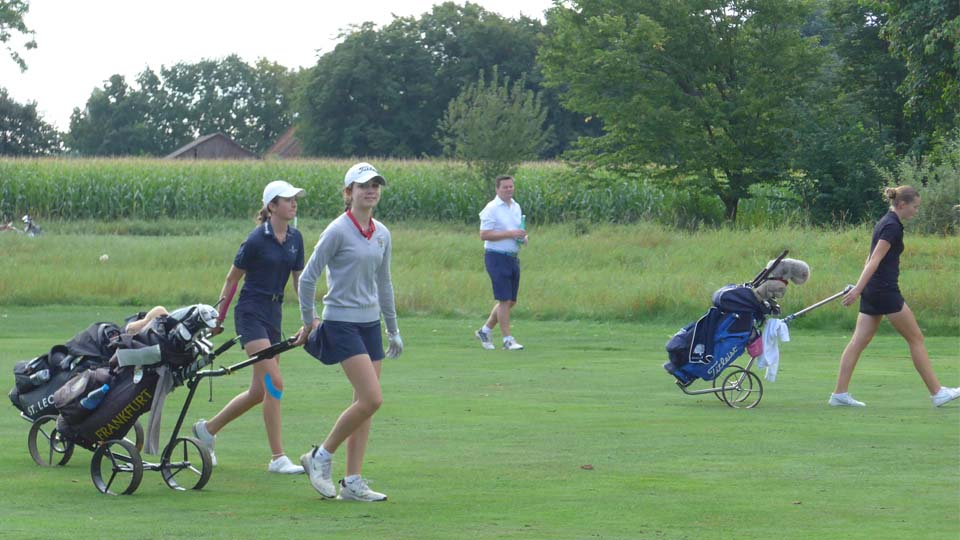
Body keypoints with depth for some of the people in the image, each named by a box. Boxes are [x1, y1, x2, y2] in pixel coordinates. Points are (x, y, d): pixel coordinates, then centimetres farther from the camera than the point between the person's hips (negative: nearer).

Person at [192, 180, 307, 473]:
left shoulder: (295, 239, 7)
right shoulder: (257, 240, -12)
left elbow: (299, 280, 14)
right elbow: (232, 278, -3)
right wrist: (218, 317, 0)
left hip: (274, 314, 8)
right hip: (251, 312, -8)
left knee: (259, 392, 11)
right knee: (274, 383, -15)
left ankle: (207, 428, 31)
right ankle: (278, 458, -12)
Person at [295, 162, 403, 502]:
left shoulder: (382, 234, 10)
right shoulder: (338, 231, -11)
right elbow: (308, 278, -7)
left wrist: (393, 330, 24)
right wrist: (308, 322, 0)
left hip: (370, 323, 7)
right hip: (342, 323, -7)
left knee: (364, 403, 4)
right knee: (372, 398, -16)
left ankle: (352, 483, 7)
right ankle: (321, 457, 1)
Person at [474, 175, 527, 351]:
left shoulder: (516, 207, 15)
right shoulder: (491, 209, -10)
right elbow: (484, 235, -17)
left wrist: (523, 237, 4)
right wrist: (510, 234, -21)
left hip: (513, 257, 8)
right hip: (497, 257, -8)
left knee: (511, 301, 9)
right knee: (504, 300, -9)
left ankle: (486, 330, 22)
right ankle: (508, 339, -4)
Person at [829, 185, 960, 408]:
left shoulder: (885, 223, 16)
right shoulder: (893, 227, -15)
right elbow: (875, 260, -21)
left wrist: (860, 287, 25)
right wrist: (858, 289, -26)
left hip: (872, 290, 10)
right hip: (885, 290, -10)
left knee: (858, 342, 4)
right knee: (916, 338, -1)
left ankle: (840, 393, 0)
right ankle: (937, 393, 4)